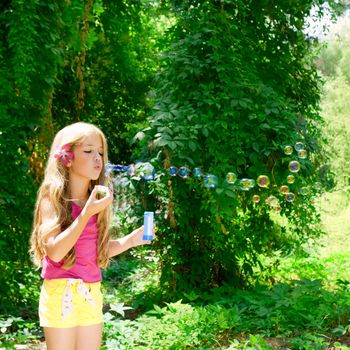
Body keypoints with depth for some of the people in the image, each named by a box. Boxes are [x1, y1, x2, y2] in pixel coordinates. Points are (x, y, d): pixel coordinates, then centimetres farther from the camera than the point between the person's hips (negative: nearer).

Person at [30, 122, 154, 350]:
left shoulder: (97, 198, 8)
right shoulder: (54, 197, -9)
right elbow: (54, 252, -21)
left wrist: (131, 240, 1)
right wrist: (87, 213, -25)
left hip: (92, 293, 6)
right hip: (61, 292, -6)